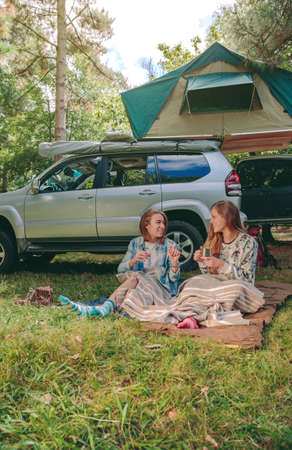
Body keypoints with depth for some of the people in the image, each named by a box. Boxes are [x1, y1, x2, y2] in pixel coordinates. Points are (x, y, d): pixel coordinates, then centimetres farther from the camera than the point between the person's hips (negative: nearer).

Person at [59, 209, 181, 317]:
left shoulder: (170, 246, 1)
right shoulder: (135, 243, 8)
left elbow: (173, 279, -3)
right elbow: (120, 270, -1)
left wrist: (174, 262, -23)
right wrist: (133, 261, -21)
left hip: (163, 293, -2)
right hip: (140, 289, 3)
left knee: (135, 277, -32)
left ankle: (105, 308, -48)